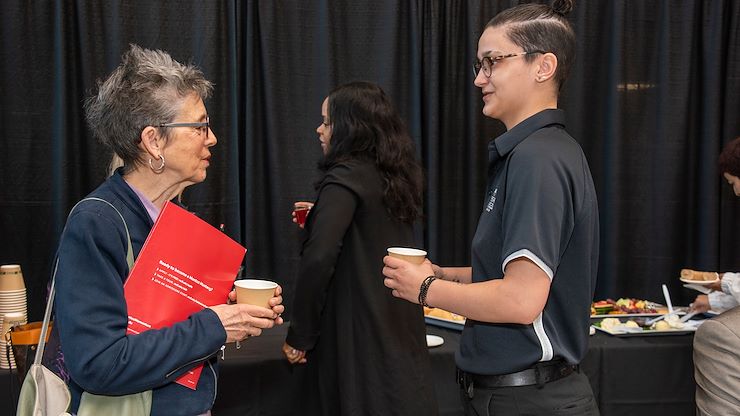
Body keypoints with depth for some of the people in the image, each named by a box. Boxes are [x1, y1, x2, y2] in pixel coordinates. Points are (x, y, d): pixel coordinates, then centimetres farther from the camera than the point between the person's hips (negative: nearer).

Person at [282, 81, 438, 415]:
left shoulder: (346, 177, -14)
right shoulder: (394, 178, 11)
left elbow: (318, 259, -26)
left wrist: (299, 337, -17)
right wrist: (320, 220, 21)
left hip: (361, 338, -8)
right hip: (401, 336, 8)